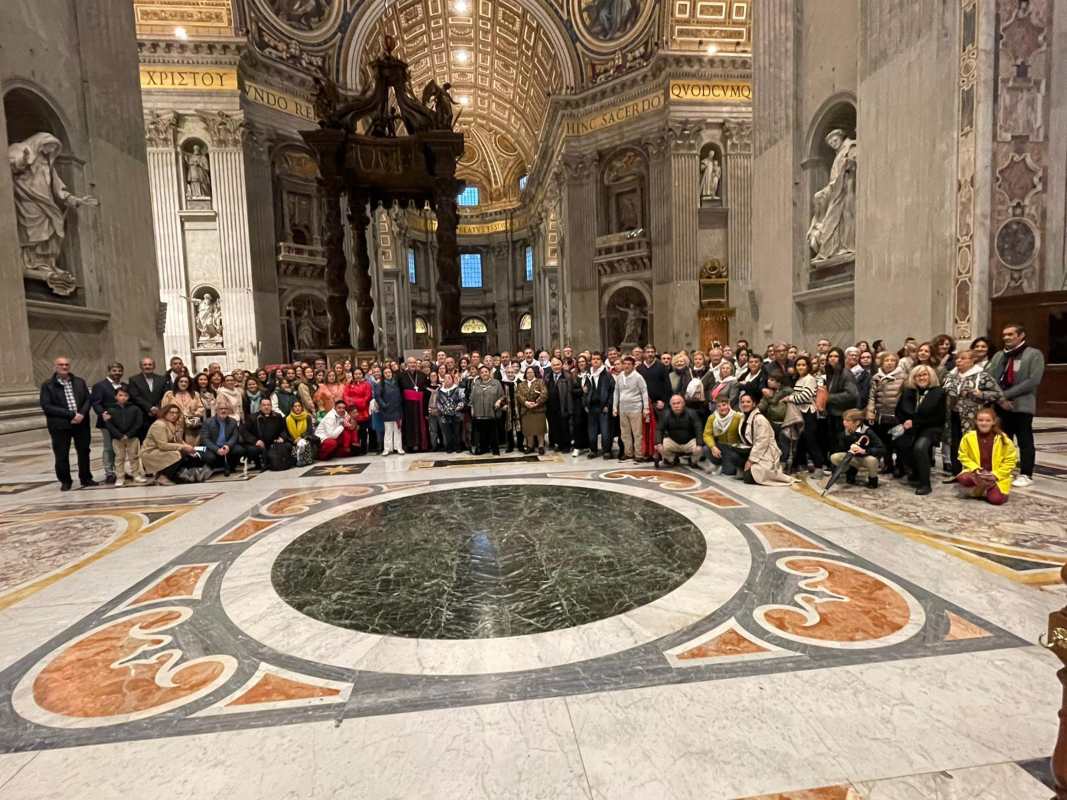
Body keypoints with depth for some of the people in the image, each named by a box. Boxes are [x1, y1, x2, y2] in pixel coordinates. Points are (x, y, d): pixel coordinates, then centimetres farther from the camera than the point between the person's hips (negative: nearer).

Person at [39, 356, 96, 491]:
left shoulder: (80, 382, 9)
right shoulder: (47, 385, -2)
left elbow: (88, 399, 6)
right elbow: (46, 406, -10)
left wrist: (82, 414, -13)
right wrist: (70, 414, -18)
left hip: (81, 423, 3)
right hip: (60, 425, -3)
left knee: (84, 452, 10)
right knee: (61, 455, 4)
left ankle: (86, 478, 22)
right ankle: (65, 481, 17)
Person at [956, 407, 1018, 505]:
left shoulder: (1002, 439, -6)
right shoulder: (968, 437, -5)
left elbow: (1010, 460, -2)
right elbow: (963, 456, 3)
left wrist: (996, 474, -12)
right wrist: (976, 469, -13)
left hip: (997, 477, 0)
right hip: (976, 473, 0)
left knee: (996, 499, -21)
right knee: (963, 478, -35)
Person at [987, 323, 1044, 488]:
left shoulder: (1034, 354, 0)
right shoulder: (999, 355, 12)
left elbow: (1034, 380, -11)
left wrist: (1006, 395, -15)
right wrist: (999, 398, -11)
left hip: (1021, 405, -4)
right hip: (1000, 405, 4)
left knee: (1024, 442, 2)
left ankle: (1026, 475, 9)